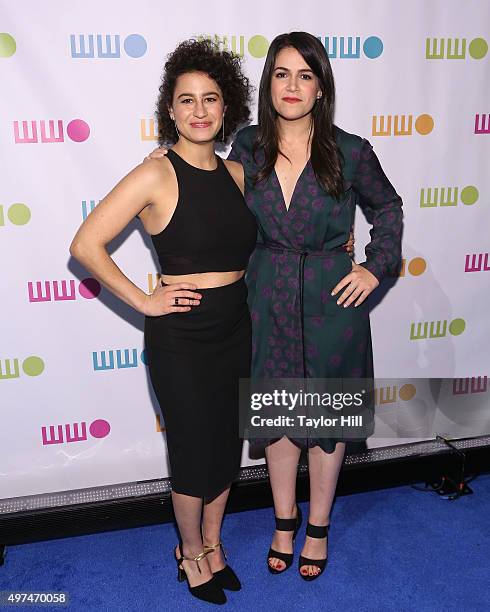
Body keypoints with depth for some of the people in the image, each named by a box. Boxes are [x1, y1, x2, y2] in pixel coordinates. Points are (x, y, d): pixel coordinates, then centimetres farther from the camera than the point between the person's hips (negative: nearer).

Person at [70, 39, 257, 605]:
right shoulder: (156, 176, -14)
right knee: (195, 453, 9)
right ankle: (190, 550, 37)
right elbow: (85, 245, -16)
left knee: (228, 445, 18)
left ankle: (212, 541, 43)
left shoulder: (237, 173, 4)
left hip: (235, 327, 6)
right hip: (181, 336, -6)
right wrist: (143, 301, -15)